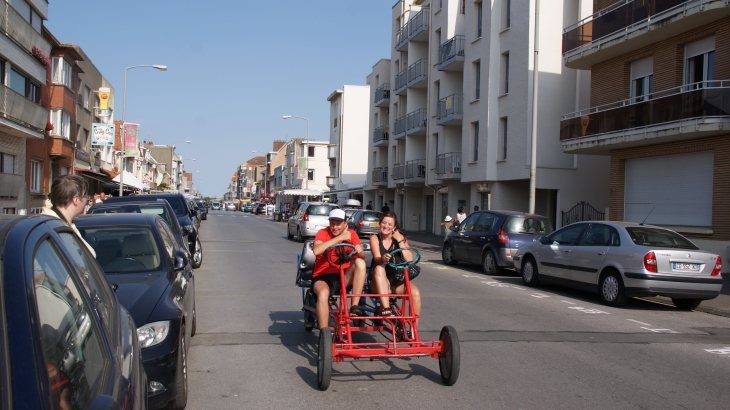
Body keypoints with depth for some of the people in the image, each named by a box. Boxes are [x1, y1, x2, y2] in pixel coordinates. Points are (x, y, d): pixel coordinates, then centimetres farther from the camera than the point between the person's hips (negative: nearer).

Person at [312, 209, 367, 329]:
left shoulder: (351, 234, 3)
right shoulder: (323, 233, -5)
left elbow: (362, 256, -6)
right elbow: (316, 250, -26)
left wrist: (360, 251, -30)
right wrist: (339, 238, -25)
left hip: (344, 277, 3)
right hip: (323, 276, -3)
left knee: (360, 262, -25)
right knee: (323, 293, -36)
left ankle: (354, 307, -22)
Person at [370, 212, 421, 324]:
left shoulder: (401, 238, 7)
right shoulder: (375, 238, 2)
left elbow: (410, 259, -7)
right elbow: (377, 259, -17)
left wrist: (400, 241, -11)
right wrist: (383, 259, -40)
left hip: (397, 282, 2)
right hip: (379, 283, -2)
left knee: (415, 293, -28)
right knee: (379, 268, -35)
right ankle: (385, 309, -42)